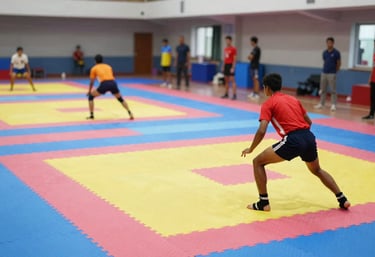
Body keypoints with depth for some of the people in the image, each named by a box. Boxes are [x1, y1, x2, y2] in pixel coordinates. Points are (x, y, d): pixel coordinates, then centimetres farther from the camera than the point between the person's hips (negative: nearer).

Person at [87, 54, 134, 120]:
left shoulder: (94, 68, 20)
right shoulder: (108, 66, 30)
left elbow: (91, 82, 24)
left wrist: (89, 91, 40)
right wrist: (111, 90, 52)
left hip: (104, 84, -3)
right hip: (113, 83, 4)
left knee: (91, 96, 17)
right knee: (120, 99, 25)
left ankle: (91, 115, 11)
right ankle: (130, 113, 13)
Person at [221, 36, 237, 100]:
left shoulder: (233, 49, -9)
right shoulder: (225, 49, 13)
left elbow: (235, 59, -13)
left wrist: (233, 68, -19)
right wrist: (223, 66, 15)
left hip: (230, 65, -8)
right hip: (226, 65, 8)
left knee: (232, 80, -12)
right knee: (226, 80, 10)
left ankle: (234, 95, -13)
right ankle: (226, 94, 17)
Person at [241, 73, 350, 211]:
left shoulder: (268, 104, 3)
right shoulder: (293, 99, 22)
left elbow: (261, 131, -8)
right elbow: (309, 122, 26)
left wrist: (250, 149, 5)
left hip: (292, 140, -7)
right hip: (309, 137, 7)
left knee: (258, 162, 8)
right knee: (317, 170, 32)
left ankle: (263, 203, 6)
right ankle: (342, 200, 30)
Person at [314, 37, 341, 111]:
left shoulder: (336, 52, -6)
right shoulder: (324, 53, 8)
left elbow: (339, 64, 2)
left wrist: (335, 71, 9)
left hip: (332, 74, -5)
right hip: (324, 73, 5)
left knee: (332, 90, -4)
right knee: (322, 90, 9)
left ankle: (333, 105, -1)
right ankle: (321, 104, 16)